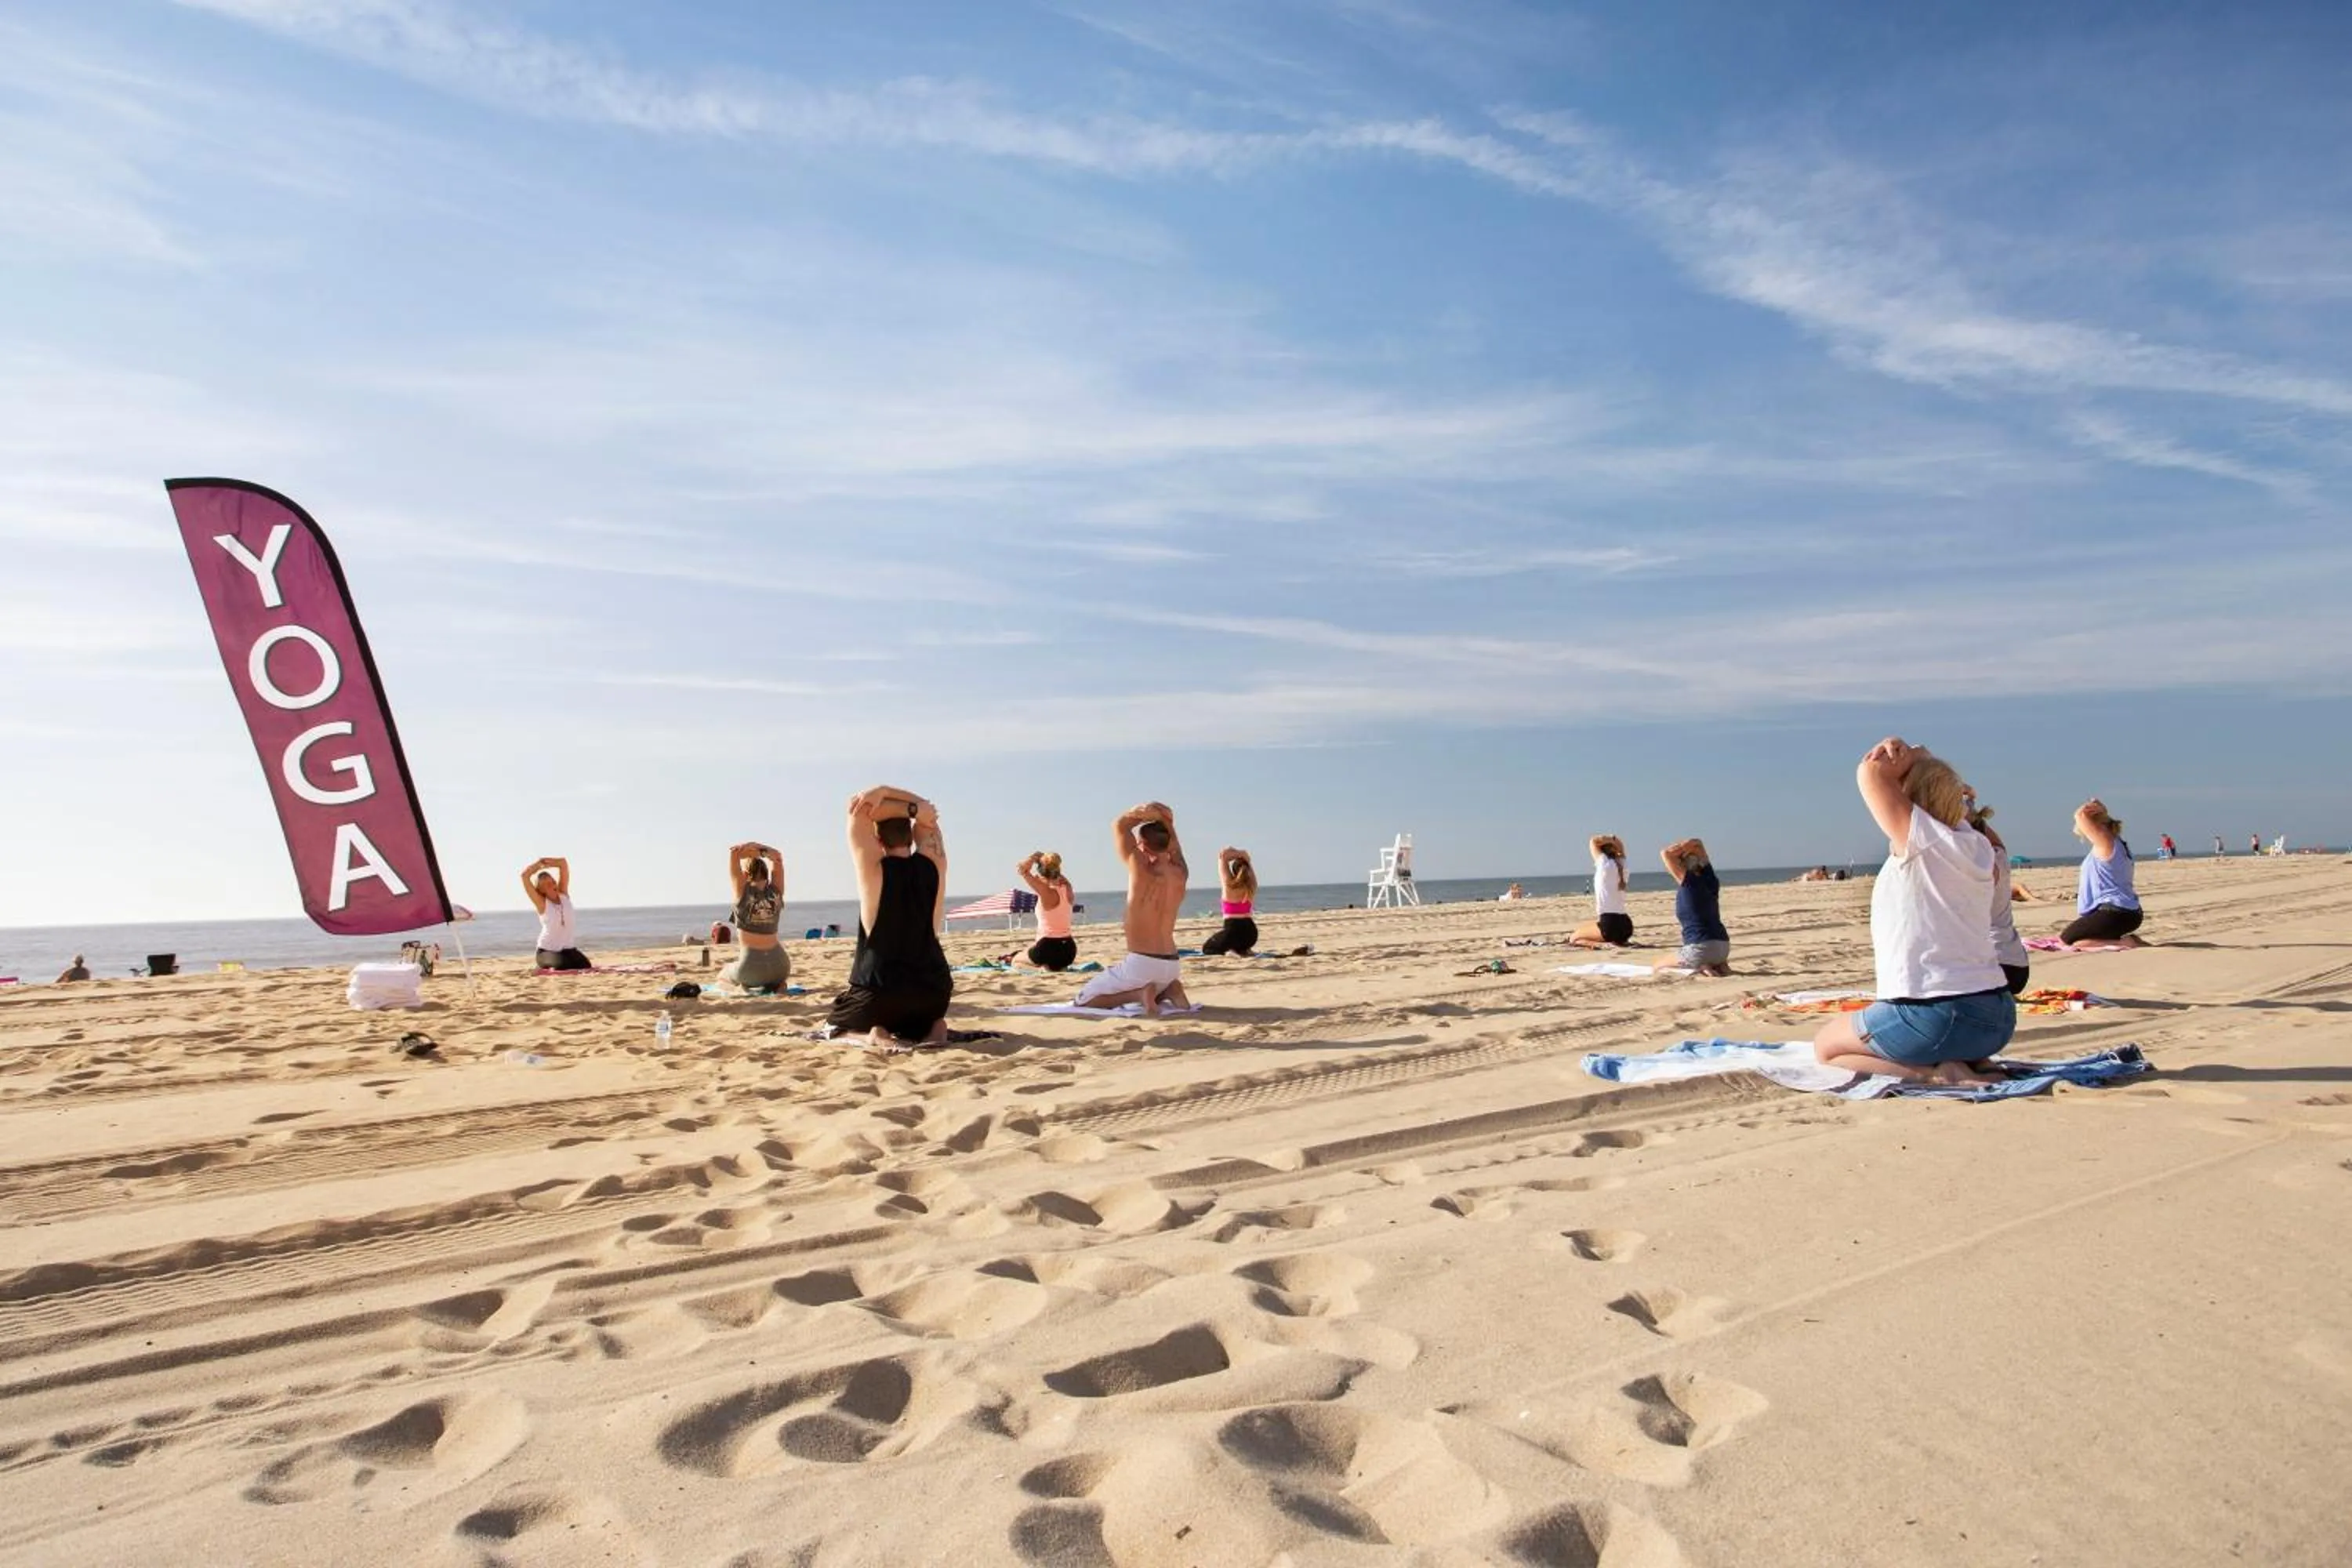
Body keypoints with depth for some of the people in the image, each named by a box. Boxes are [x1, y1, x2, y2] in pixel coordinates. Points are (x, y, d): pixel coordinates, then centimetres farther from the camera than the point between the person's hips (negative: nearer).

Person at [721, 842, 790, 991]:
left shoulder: (743, 891, -5)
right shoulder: (776, 891, 3)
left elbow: (734, 852, 1)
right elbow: (778, 856, 15)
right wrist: (759, 848, 1)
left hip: (752, 966, -2)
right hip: (779, 964, 2)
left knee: (722, 975, 32)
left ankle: (753, 986, 0)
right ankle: (777, 983, 5)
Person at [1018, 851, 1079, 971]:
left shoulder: (1047, 893, -18)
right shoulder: (1066, 888, 1)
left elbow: (1022, 870, -23)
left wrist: (1035, 857, -14)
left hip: (1048, 948, -7)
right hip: (1068, 948, 7)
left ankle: (1043, 967, -2)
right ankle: (1058, 966, 10)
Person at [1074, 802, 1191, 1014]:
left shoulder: (1141, 868, -13)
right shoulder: (1180, 873, 1)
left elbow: (1119, 826, -1)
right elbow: (1175, 848, 23)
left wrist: (1144, 813, 1)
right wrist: (1166, 823, 11)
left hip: (1141, 964, -7)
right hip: (1172, 965, 7)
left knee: (1084, 1001, 6)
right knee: (1155, 997, 39)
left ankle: (1139, 993, -10)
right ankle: (1169, 991, 7)